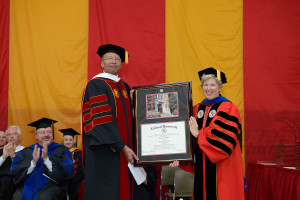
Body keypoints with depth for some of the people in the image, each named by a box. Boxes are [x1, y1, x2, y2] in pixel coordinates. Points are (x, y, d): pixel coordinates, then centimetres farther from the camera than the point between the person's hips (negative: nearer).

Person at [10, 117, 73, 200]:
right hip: (25, 192, 3)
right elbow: (15, 174, 2)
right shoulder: (25, 152, 13)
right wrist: (33, 162, -13)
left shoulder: (62, 151, 8)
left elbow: (67, 173, -7)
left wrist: (46, 158, -16)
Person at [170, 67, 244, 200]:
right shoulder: (197, 109, 11)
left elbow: (224, 139, -17)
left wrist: (198, 134, -13)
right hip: (201, 167, 5)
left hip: (222, 167, -5)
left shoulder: (228, 108, -7)